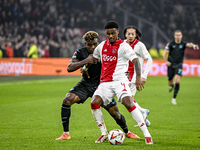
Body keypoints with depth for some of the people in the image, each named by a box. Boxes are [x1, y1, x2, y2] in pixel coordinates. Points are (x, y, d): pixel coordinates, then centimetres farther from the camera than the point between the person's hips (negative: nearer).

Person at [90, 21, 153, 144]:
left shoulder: (123, 46, -3)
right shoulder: (102, 46, 15)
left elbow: (135, 61, -14)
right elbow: (93, 58, 34)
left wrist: (138, 77, -26)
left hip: (120, 81, -5)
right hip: (105, 82, 5)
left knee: (128, 103, -24)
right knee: (94, 103, -15)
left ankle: (146, 134, -21)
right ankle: (104, 133, 1)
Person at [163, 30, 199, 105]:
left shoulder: (183, 44, -5)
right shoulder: (170, 44, -2)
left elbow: (189, 44, -27)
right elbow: (165, 53, -1)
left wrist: (193, 45, -51)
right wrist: (166, 61, -20)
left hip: (179, 65, -1)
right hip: (171, 65, 1)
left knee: (177, 81, -17)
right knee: (170, 81, 7)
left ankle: (174, 98, -7)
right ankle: (171, 85, 47)